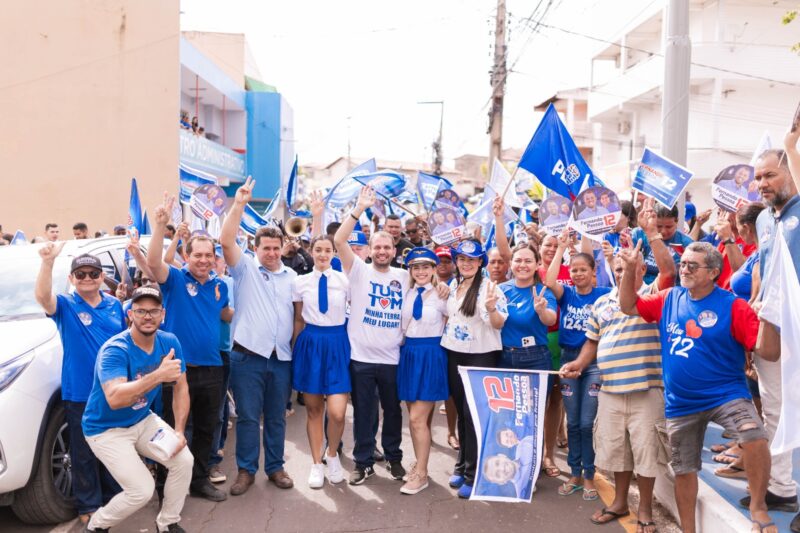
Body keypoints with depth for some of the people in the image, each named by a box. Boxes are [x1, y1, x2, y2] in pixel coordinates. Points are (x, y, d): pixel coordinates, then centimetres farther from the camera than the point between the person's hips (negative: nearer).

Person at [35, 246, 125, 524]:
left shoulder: (114, 305, 6)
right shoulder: (66, 305, -5)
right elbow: (42, 296, -27)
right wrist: (48, 261, -40)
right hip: (79, 395, -4)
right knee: (84, 454, 6)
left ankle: (113, 496, 32)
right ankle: (89, 505, 19)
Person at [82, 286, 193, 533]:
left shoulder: (169, 342, -9)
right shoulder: (114, 350, -28)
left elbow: (181, 387, -1)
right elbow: (115, 399, -42)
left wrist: (179, 431, -9)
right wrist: (159, 375, -50)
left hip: (143, 420, 6)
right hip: (106, 429, -6)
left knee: (184, 460, -10)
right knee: (142, 491, -13)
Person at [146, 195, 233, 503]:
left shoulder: (219, 285, 7)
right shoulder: (175, 279, -8)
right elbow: (153, 262, -29)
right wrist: (160, 225, -41)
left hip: (211, 370, 5)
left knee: (205, 430, 17)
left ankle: (200, 480, 32)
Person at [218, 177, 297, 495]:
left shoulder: (291, 276, 11)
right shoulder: (245, 269, 1)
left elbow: (297, 313, 14)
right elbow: (226, 241, -14)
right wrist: (239, 204, -19)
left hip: (282, 358, 3)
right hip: (248, 356, -3)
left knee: (276, 417, 13)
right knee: (247, 417, 3)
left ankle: (275, 467, 25)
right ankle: (246, 470, 17)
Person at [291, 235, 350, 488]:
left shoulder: (345, 281, -2)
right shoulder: (300, 282, 3)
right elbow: (298, 320, 10)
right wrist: (295, 350, 11)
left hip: (337, 344, -1)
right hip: (310, 344, 2)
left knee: (337, 412, -11)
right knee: (313, 408, 10)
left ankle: (332, 455, 18)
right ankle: (317, 464, 26)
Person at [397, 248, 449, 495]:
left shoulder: (442, 295, -7)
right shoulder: (406, 293, 7)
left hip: (431, 355, -5)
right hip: (408, 353, 5)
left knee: (417, 419, -7)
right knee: (416, 417, 14)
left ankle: (421, 474, 5)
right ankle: (419, 463, 29)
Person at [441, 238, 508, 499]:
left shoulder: (488, 286, -11)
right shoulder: (453, 285, 9)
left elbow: (499, 324, -18)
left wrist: (491, 307, -35)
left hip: (481, 356, -6)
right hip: (455, 354, 6)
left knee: (473, 412, -5)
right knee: (461, 410, 14)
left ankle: (472, 474, 4)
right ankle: (463, 463, 27)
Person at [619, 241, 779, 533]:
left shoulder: (733, 306, -12)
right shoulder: (668, 299, 2)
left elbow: (767, 350, -16)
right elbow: (629, 306, 9)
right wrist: (630, 270, -4)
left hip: (726, 394, -4)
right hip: (680, 402, 4)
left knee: (755, 436, -32)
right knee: (683, 469, 13)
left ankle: (758, 507, -9)